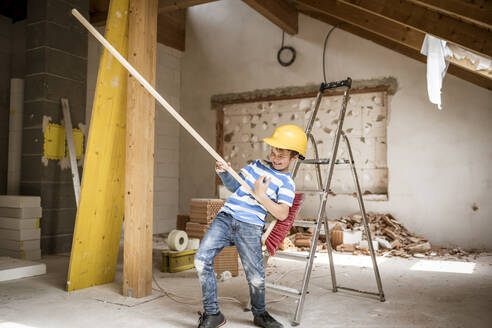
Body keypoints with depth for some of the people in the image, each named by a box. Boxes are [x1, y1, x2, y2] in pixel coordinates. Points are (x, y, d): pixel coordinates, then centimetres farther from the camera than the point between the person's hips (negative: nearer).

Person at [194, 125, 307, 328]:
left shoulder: (286, 183, 2)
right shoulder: (258, 165, 18)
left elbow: (282, 214, -11)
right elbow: (235, 186, 25)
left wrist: (261, 196, -14)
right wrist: (224, 173, 7)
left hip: (250, 227, -4)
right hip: (225, 217, 4)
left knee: (256, 277, -6)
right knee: (201, 259, -10)